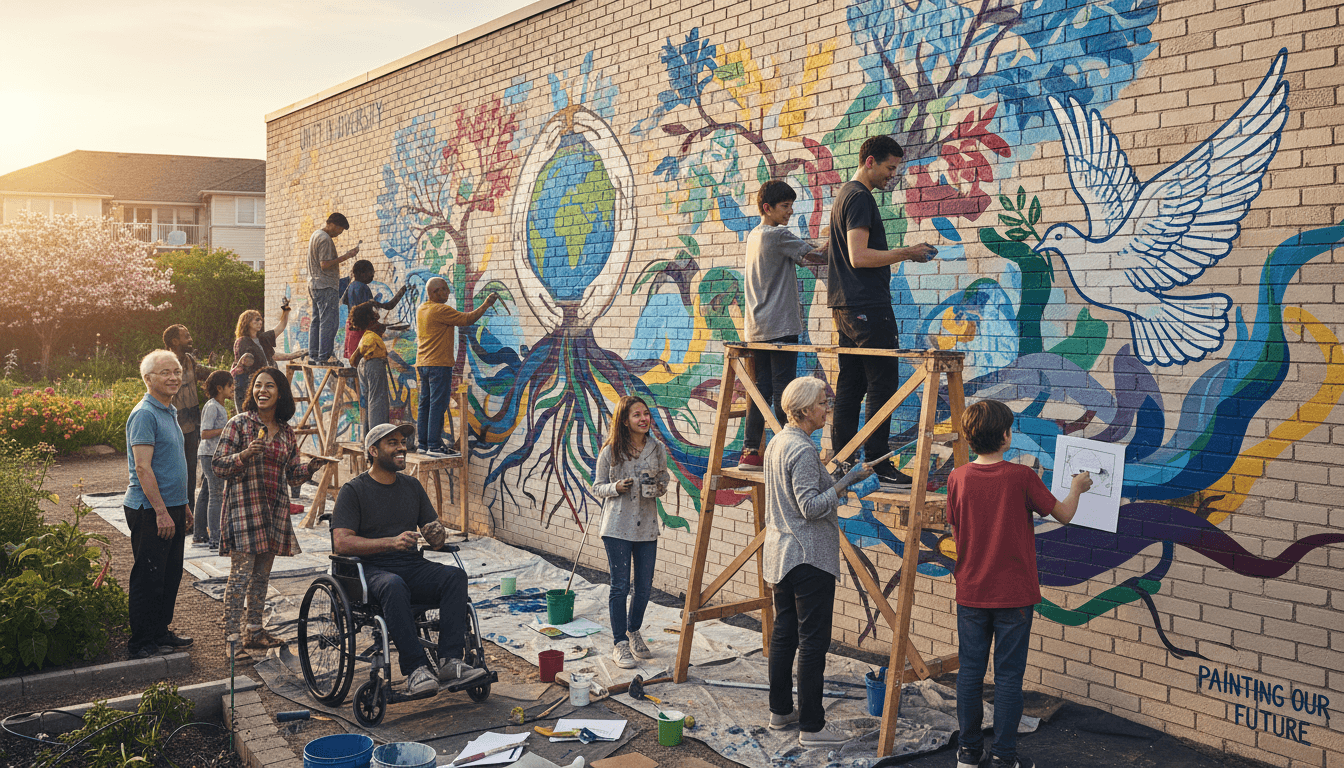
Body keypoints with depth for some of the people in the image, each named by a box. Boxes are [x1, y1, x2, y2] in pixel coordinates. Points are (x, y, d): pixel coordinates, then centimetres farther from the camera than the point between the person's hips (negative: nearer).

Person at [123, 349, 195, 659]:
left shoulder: (169, 412, 15)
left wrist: (183, 505, 22)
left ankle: (161, 633, 26)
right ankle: (140, 643, 7)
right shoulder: (144, 414, -15)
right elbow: (143, 468, -20)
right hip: (150, 511, -9)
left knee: (171, 575, 15)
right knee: (149, 578, -2)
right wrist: (161, 511, -22)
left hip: (171, 508, 9)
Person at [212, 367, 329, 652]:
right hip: (244, 505, -5)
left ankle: (254, 631, 21)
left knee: (262, 574, 12)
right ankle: (231, 636, -3)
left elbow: (294, 475, 14)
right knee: (241, 573, -8)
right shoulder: (239, 423, -3)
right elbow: (218, 465, -5)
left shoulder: (286, 432, 11)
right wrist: (245, 454, -21)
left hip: (274, 510, 5)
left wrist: (311, 466, -6)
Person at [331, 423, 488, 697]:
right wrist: (391, 542, -23)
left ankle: (450, 661, -31)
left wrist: (437, 533, -9)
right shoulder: (353, 490, 1)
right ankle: (416, 670, -38)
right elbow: (341, 543, -12)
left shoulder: (412, 486, 17)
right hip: (372, 569, -5)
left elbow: (436, 534, 18)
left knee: (455, 576, -25)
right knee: (393, 586, -39)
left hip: (412, 565, 5)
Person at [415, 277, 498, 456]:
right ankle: (434, 446, -8)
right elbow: (467, 319, -14)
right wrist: (486, 305, -4)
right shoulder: (440, 310, -14)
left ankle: (423, 444, 13)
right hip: (439, 364, -9)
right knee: (438, 405, -7)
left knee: (424, 404, 10)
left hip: (422, 364, 9)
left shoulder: (420, 310, 15)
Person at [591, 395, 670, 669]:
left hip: (647, 526, 3)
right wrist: (616, 487, -17)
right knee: (620, 586, 0)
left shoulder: (658, 449, 4)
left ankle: (634, 632, 35)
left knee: (645, 587, 11)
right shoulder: (610, 451, -5)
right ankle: (620, 645, 12)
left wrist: (660, 488, -6)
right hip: (617, 527, -3)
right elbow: (597, 487, 3)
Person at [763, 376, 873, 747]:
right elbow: (811, 507, -22)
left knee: (784, 633, 16)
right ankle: (812, 726, 0)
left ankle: (780, 710, 25)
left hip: (781, 555, 10)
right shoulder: (803, 450, -18)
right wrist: (847, 481, -23)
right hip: (809, 557, -10)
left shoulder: (776, 443, 11)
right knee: (813, 639, -4)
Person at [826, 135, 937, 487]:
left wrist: (903, 254, 21)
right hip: (868, 306, -10)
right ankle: (877, 463, -7)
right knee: (883, 383, -8)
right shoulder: (860, 197, -11)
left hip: (847, 306, 10)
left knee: (851, 385, 10)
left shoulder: (845, 194, 21)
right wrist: (906, 253, -13)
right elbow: (860, 257, -19)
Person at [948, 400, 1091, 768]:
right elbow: (1064, 514, 0)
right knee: (1008, 676, 5)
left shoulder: (958, 478, -4)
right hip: (1014, 595, -3)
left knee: (970, 671, 11)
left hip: (971, 594, 3)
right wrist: (1076, 488, 18)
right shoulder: (1022, 477, -14)